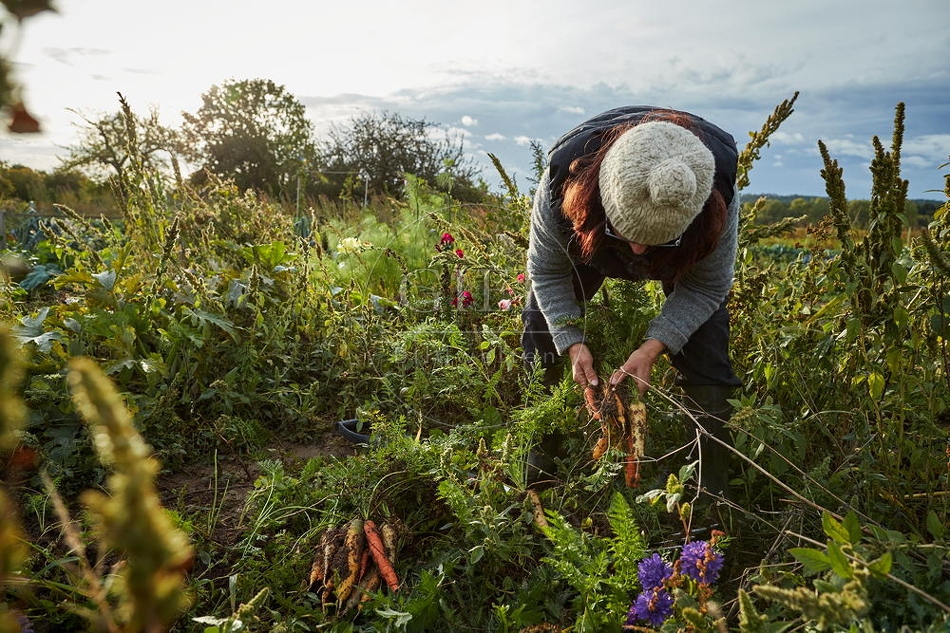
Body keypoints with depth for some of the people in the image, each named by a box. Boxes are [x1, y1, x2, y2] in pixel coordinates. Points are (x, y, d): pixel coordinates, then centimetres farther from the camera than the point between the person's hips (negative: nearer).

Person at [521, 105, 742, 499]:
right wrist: (573, 343, -31)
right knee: (540, 326, -6)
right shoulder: (563, 180, -41)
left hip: (687, 253, 0)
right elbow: (547, 271, -23)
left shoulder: (718, 195, -42)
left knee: (706, 348, -15)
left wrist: (653, 347, -35)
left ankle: (713, 490, 3)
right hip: (588, 239, 1)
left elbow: (706, 286, -25)